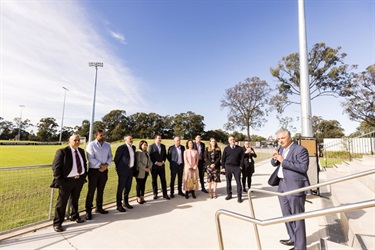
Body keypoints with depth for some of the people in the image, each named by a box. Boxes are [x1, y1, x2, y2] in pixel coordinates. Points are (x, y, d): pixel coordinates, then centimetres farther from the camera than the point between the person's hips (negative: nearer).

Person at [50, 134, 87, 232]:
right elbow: (55, 166, -14)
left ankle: (74, 216, 40)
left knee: (75, 199, 22)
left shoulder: (81, 151, 6)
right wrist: (60, 180, -18)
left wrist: (84, 175, 9)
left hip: (79, 179, 6)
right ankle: (57, 223, 20)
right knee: (62, 202, 5)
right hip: (67, 180, -6)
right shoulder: (62, 151, -13)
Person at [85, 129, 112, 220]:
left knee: (101, 190, 15)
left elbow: (110, 156, 6)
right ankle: (88, 211, 14)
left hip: (104, 170, 5)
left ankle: (99, 208, 29)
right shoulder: (91, 144, -8)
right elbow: (91, 158, -16)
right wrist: (101, 165, -16)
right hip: (94, 170, -4)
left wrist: (106, 165, -10)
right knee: (91, 191, 2)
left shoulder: (107, 145, 6)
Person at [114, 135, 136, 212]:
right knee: (120, 188, 2)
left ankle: (126, 203, 30)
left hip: (131, 170, 7)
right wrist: (119, 168, -3)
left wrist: (133, 168, 13)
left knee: (128, 188, 16)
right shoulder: (121, 147, -12)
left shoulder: (133, 147, 9)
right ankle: (119, 205, 12)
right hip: (123, 171, -7)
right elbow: (116, 159, -9)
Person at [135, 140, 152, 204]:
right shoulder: (138, 153, -11)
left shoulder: (147, 153, 12)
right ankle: (138, 198, 14)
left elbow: (150, 161, 12)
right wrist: (145, 168, -17)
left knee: (143, 184, 12)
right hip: (140, 172, -7)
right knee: (139, 184, 3)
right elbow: (138, 162, -18)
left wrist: (149, 167, -5)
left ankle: (142, 197, 22)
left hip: (146, 172, 7)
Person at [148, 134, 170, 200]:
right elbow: (150, 156, -9)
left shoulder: (163, 146, 8)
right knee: (154, 180, 8)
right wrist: (156, 163, -13)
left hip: (162, 165, 3)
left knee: (163, 180, 4)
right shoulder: (151, 146, -5)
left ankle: (165, 194, 12)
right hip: (154, 166, -3)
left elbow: (165, 155, 10)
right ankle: (155, 194, 21)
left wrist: (163, 162, -4)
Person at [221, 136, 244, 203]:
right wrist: (223, 167, 2)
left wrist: (241, 166, -4)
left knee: (238, 182, 0)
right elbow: (223, 158, 7)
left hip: (237, 167, -1)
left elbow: (242, 158, 4)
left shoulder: (239, 148, 2)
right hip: (228, 167, 1)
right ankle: (229, 194, 23)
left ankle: (239, 196, 10)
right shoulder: (226, 149, 4)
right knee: (228, 181, 9)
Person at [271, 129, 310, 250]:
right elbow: (274, 164, 17)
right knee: (286, 215, 18)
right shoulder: (281, 148, 11)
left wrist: (283, 161, -24)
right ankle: (293, 238, 36)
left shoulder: (300, 150, -12)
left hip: (295, 187, -8)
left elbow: (304, 167, -23)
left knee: (297, 217, 3)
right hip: (282, 185, 8)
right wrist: (275, 158, -6)